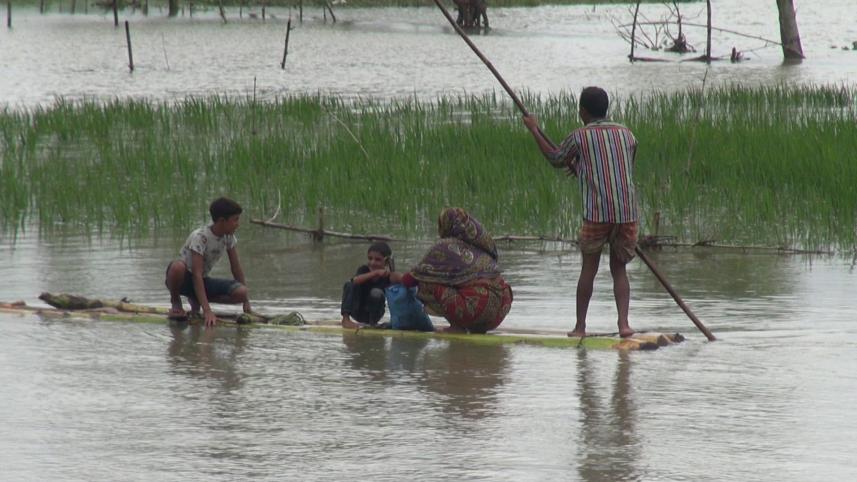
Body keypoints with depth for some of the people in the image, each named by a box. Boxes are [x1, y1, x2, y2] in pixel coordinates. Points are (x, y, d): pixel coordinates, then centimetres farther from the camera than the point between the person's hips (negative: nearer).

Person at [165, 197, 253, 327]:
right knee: (178, 266, -43)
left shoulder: (229, 237, -4)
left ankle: (196, 300, 4)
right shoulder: (200, 237, -26)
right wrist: (207, 311, -40)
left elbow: (236, 268, 4)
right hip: (184, 278, -6)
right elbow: (197, 274, -32)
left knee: (241, 292, -20)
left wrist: (246, 301, 0)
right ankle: (175, 301, -11)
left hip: (202, 281, 6)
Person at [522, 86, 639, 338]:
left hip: (596, 212, -3)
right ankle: (623, 322, -5)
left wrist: (534, 130, 31)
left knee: (589, 268, 10)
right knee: (619, 269, 11)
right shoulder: (626, 134, 12)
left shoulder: (580, 137, 1)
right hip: (628, 212, 3)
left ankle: (580, 326, 15)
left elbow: (556, 159, 19)